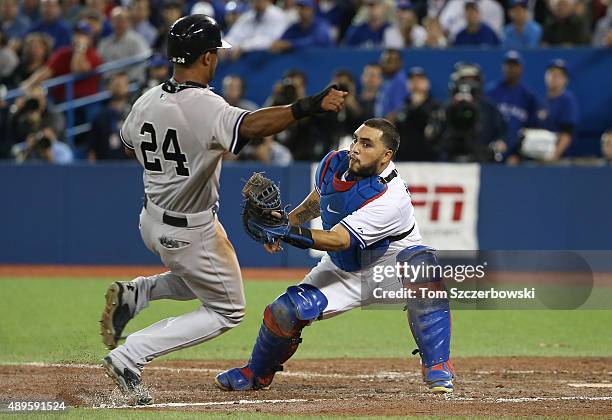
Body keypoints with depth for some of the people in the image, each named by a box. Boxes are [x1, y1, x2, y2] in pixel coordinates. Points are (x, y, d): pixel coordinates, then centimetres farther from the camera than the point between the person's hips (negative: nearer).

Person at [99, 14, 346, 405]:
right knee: (227, 311, 9)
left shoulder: (147, 101, -4)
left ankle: (134, 293, 8)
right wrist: (308, 107, -56)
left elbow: (129, 143, 16)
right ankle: (128, 358, -2)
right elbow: (251, 125, -46)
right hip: (191, 233, -8)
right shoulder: (205, 107, -27)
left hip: (152, 221, 8)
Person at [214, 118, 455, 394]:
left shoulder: (390, 198, -34)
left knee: (422, 263, -39)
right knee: (284, 312, -14)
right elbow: (317, 199, 14)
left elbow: (339, 240, -40)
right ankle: (257, 373, 18)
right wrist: (287, 221, 4)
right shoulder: (333, 164, -12)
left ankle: (437, 367, -32)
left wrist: (288, 232, -50)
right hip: (342, 270, 5)